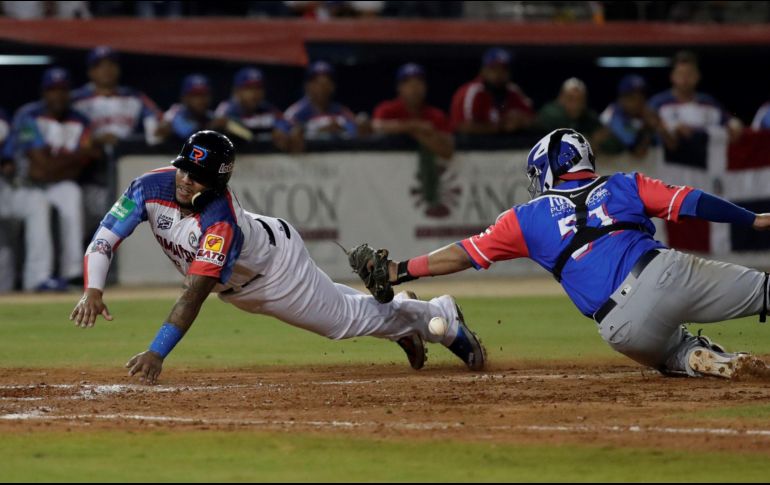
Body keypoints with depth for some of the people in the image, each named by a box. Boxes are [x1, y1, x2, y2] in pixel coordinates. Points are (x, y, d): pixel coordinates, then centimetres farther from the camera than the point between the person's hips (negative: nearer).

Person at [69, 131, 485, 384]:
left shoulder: (220, 221, -44)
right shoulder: (150, 188, -27)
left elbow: (194, 294, -49)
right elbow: (104, 239, -26)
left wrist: (157, 353, -55)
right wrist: (93, 291, -44)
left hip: (274, 263, -6)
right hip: (237, 286, 6)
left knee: (349, 317, 9)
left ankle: (442, 319, 33)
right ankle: (401, 317, 52)